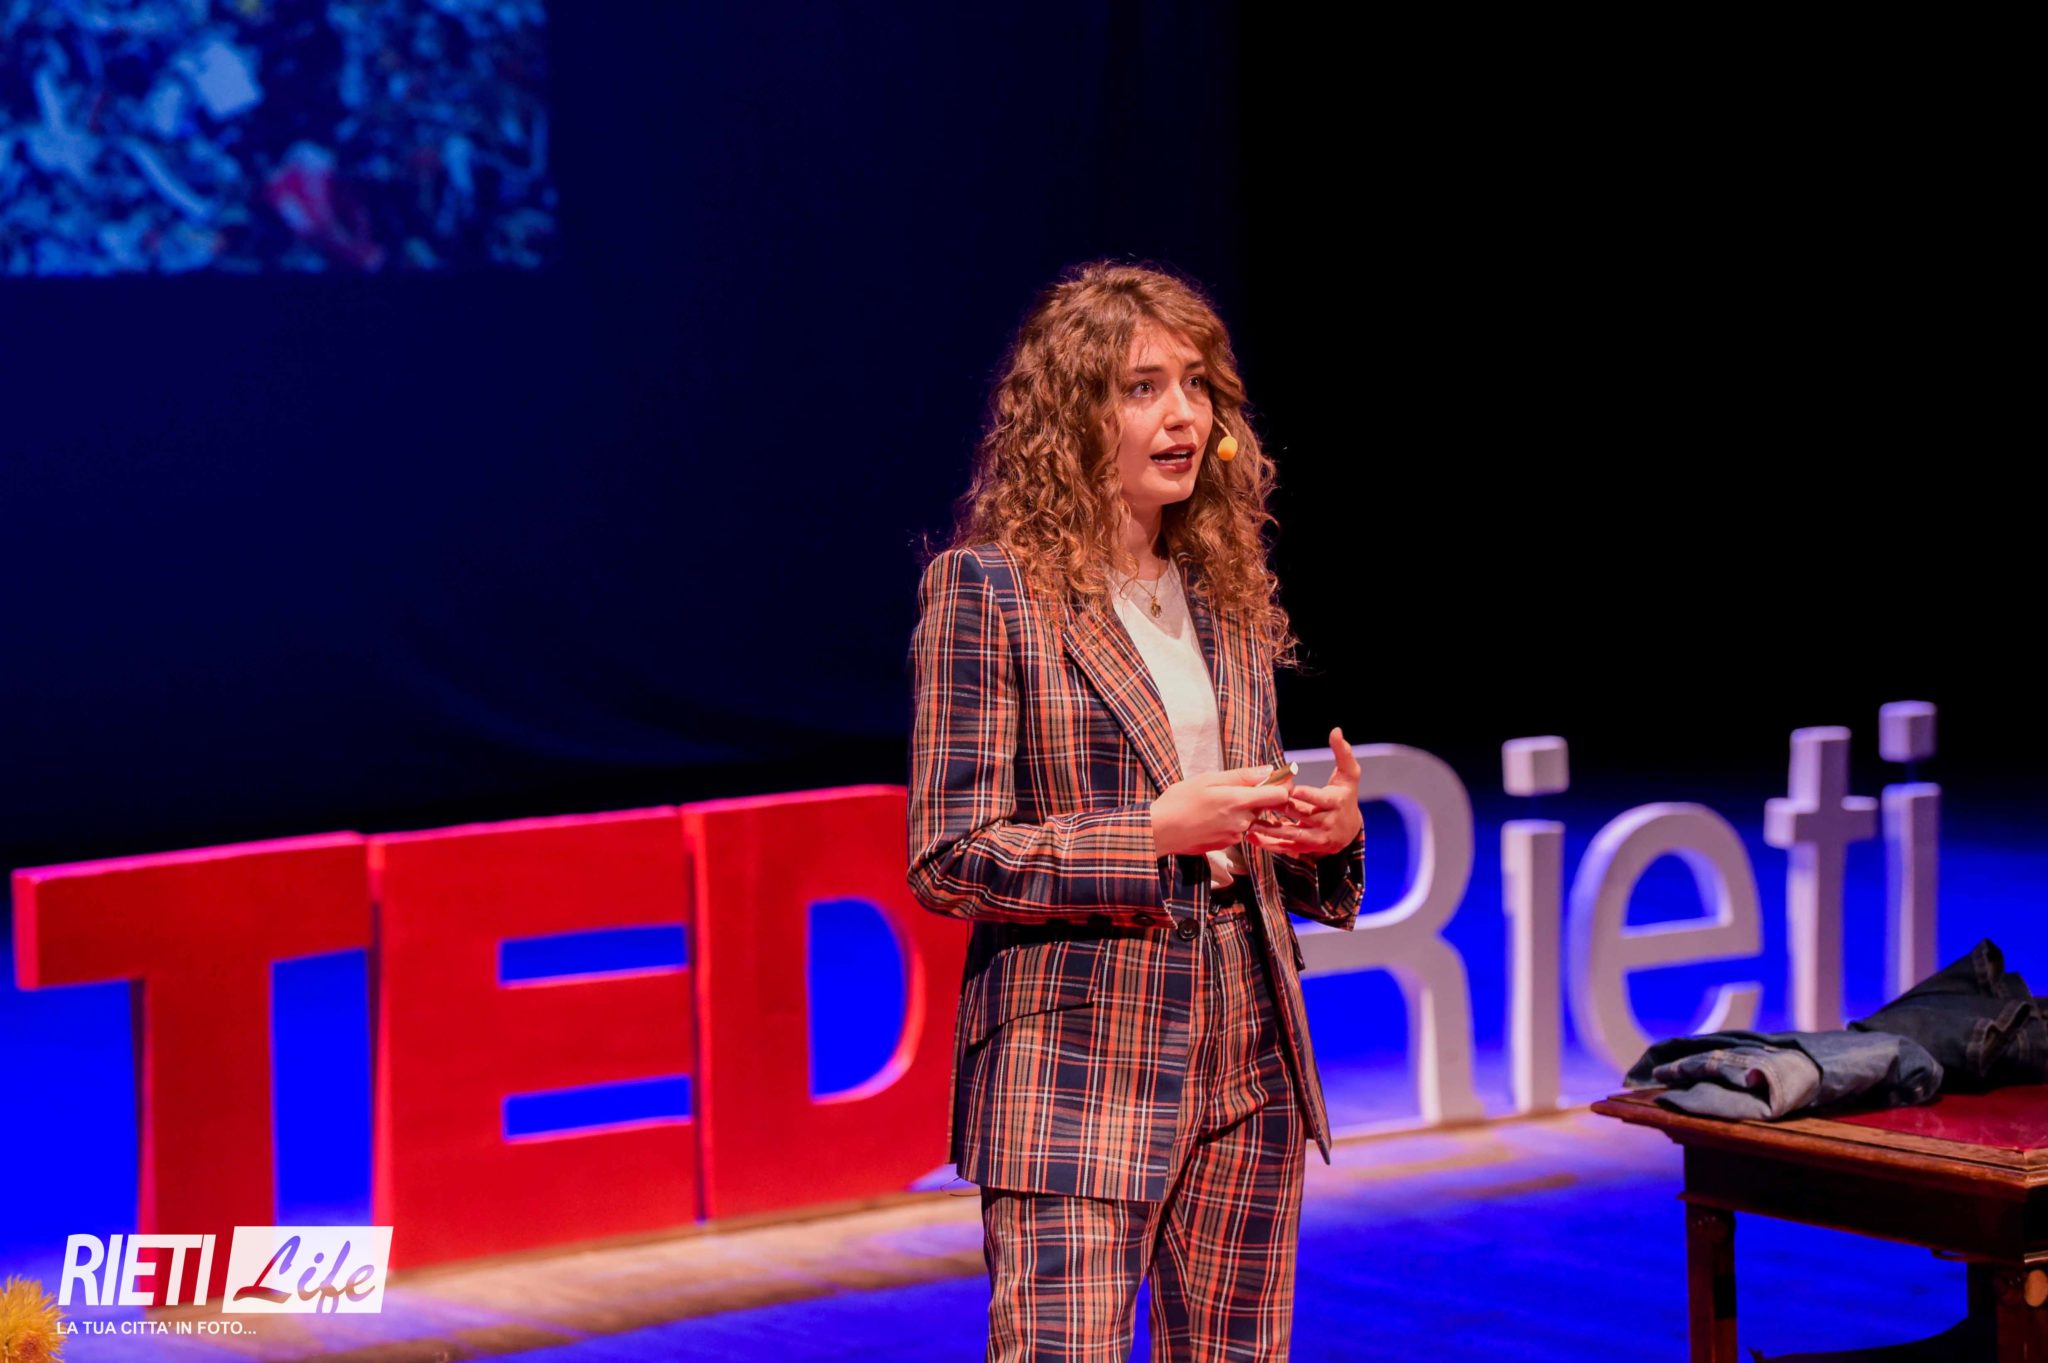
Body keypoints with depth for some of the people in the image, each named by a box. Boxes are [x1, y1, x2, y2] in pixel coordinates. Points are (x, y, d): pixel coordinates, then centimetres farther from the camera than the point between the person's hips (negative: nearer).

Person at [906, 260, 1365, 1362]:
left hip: (1247, 1057, 6)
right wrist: (1155, 835, -20)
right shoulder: (985, 589, -5)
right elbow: (946, 860, -9)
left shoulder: (1228, 596, 14)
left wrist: (1328, 834, -1)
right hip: (1074, 1063, -6)